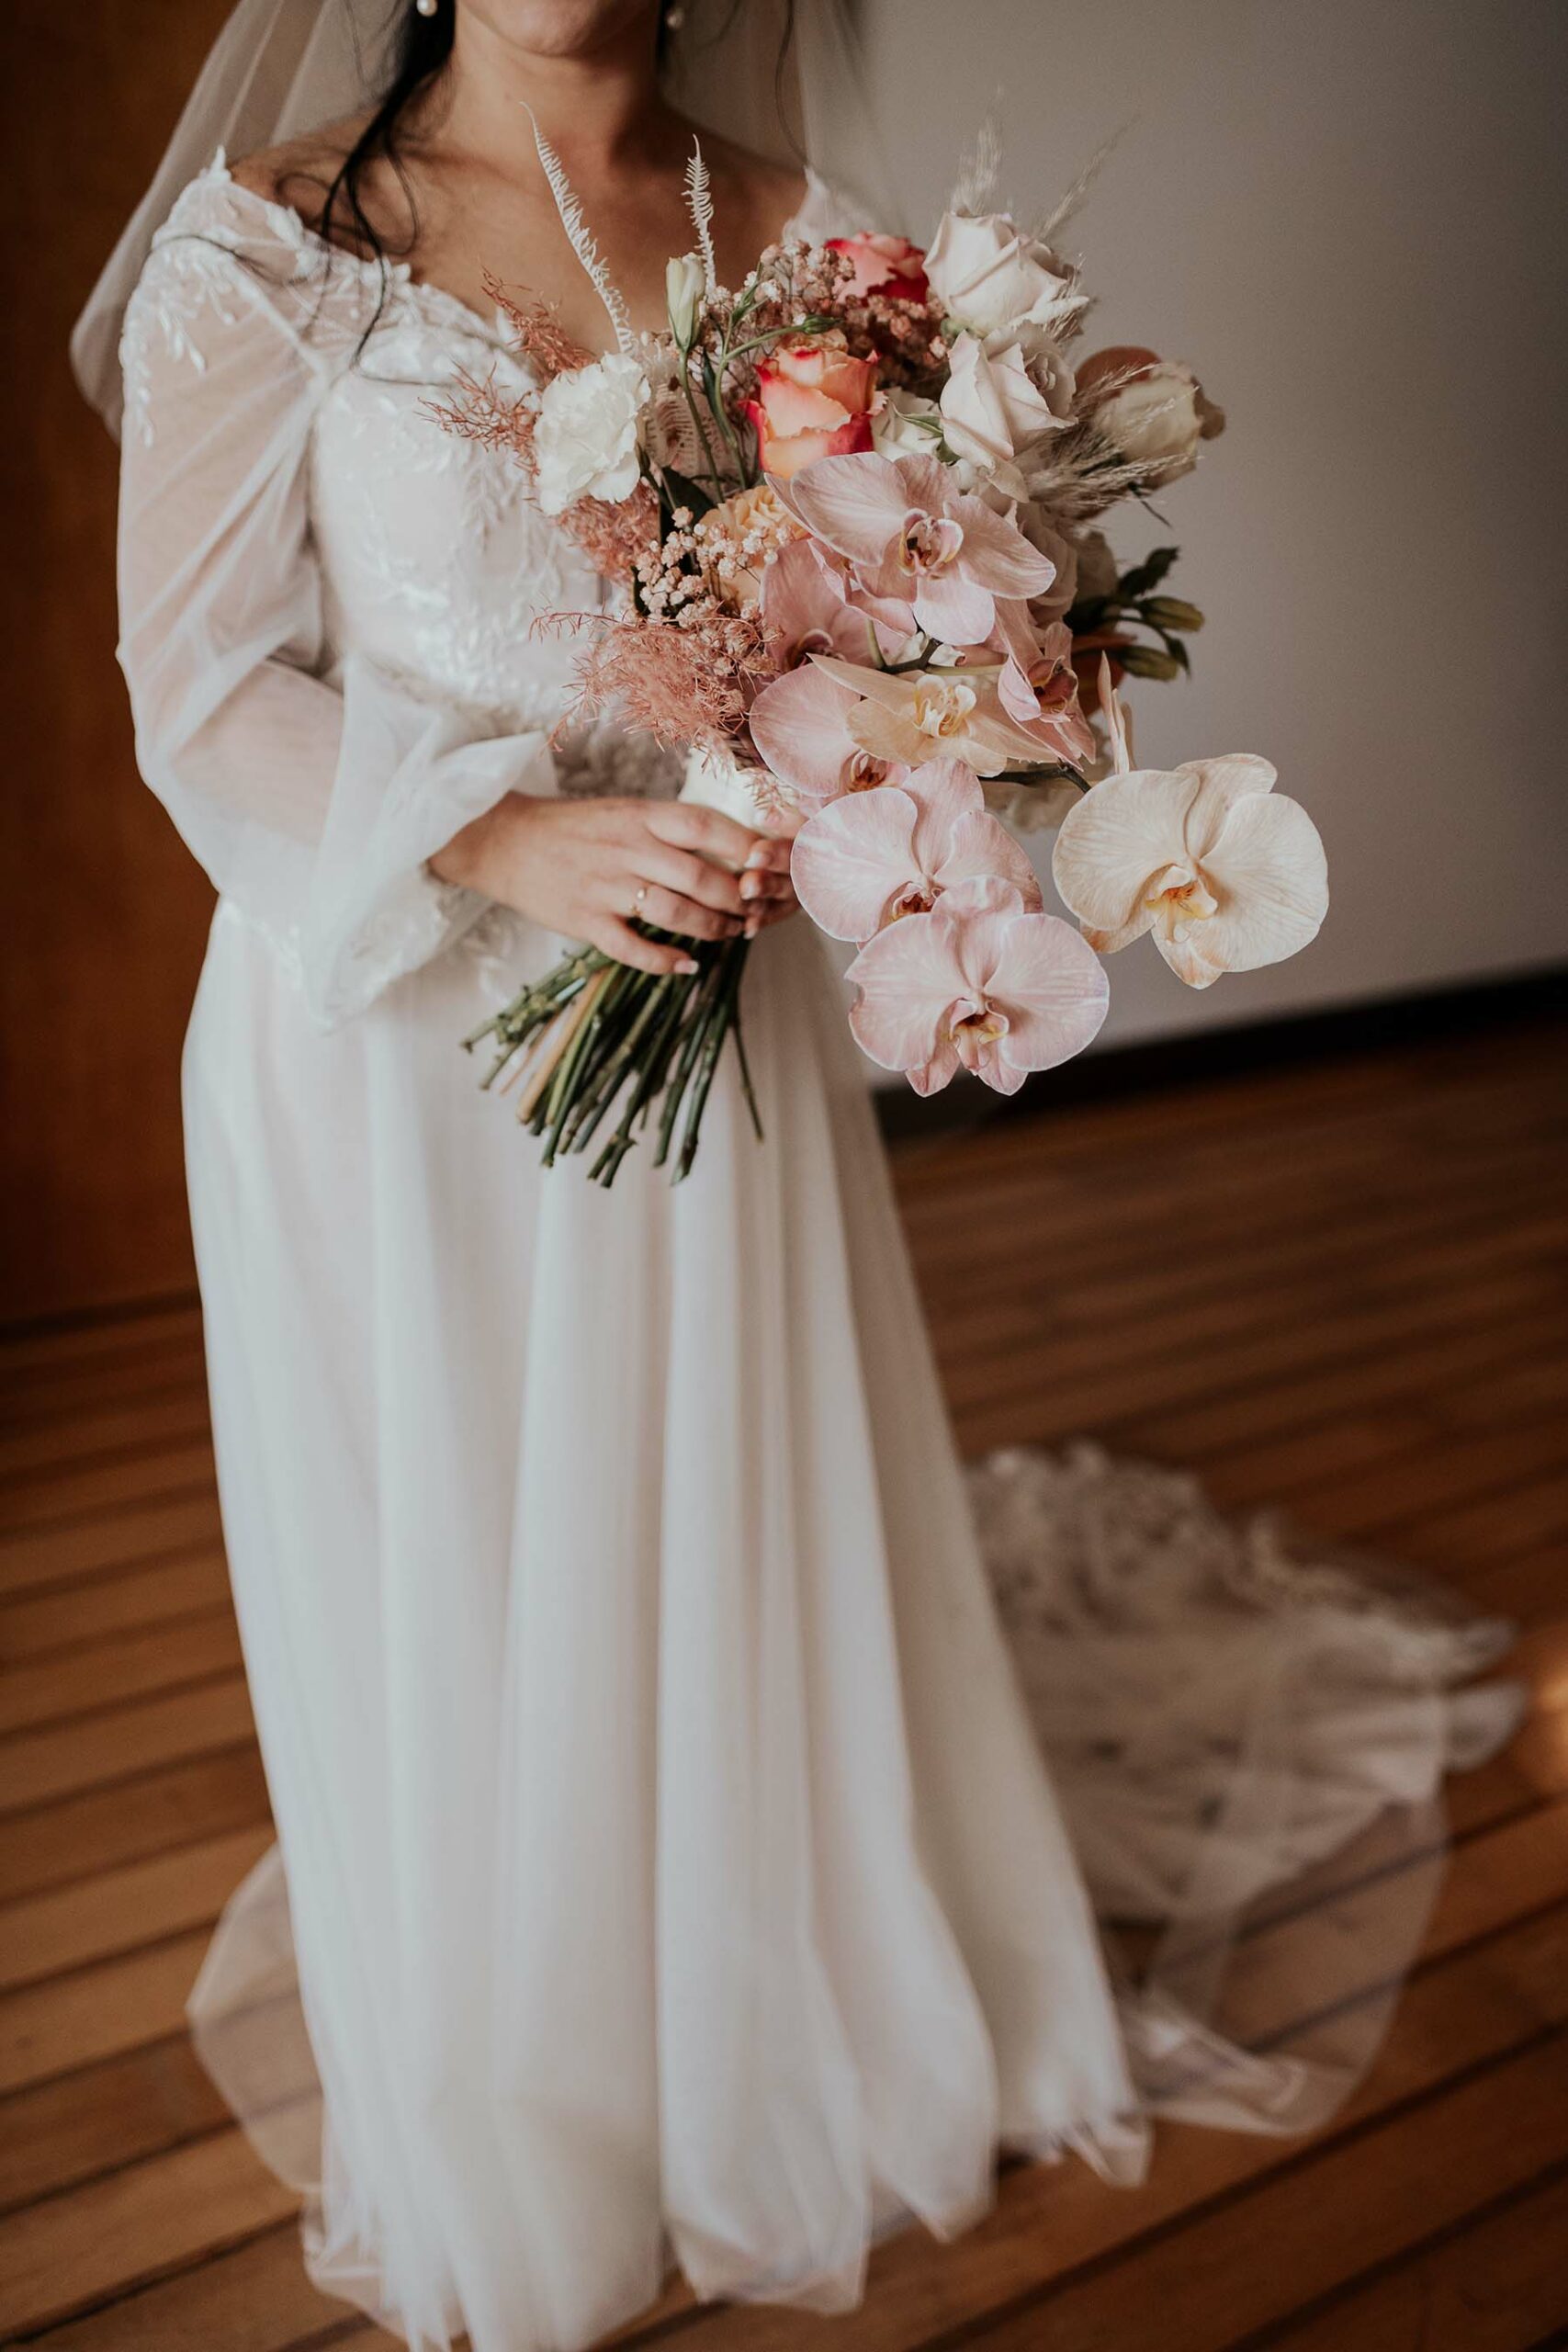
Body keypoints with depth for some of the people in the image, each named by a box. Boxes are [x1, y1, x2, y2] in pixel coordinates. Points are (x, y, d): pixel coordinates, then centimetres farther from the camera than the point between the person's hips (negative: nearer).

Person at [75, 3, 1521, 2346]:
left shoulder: (795, 235, 6)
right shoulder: (269, 246, -4)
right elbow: (205, 689, -6)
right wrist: (506, 843, -21)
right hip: (391, 1033, -2)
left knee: (756, 1553, 12)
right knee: (440, 1600, 9)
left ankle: (799, 2056, 40)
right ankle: (492, 2144, 35)